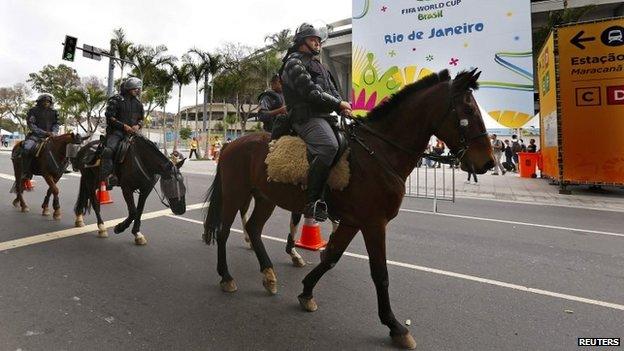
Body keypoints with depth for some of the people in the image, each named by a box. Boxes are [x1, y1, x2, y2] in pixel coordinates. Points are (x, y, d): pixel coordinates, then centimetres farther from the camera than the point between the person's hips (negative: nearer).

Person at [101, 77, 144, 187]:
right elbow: (110, 118, -5)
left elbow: (141, 119, 20)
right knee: (108, 150, -30)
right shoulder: (116, 100, 1)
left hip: (132, 132, 5)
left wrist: (138, 125, -3)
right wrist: (124, 126, -15)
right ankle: (108, 175, -31)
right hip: (116, 131, -5)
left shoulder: (138, 103, 17)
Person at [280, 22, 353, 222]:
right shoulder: (295, 63, 1)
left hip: (324, 116, 10)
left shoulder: (318, 66, 29)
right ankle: (312, 202, -29)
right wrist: (339, 104, -9)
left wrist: (343, 108, 1)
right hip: (307, 117, -10)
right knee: (329, 146, -33)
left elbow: (332, 90, 23)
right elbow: (310, 92, -14)